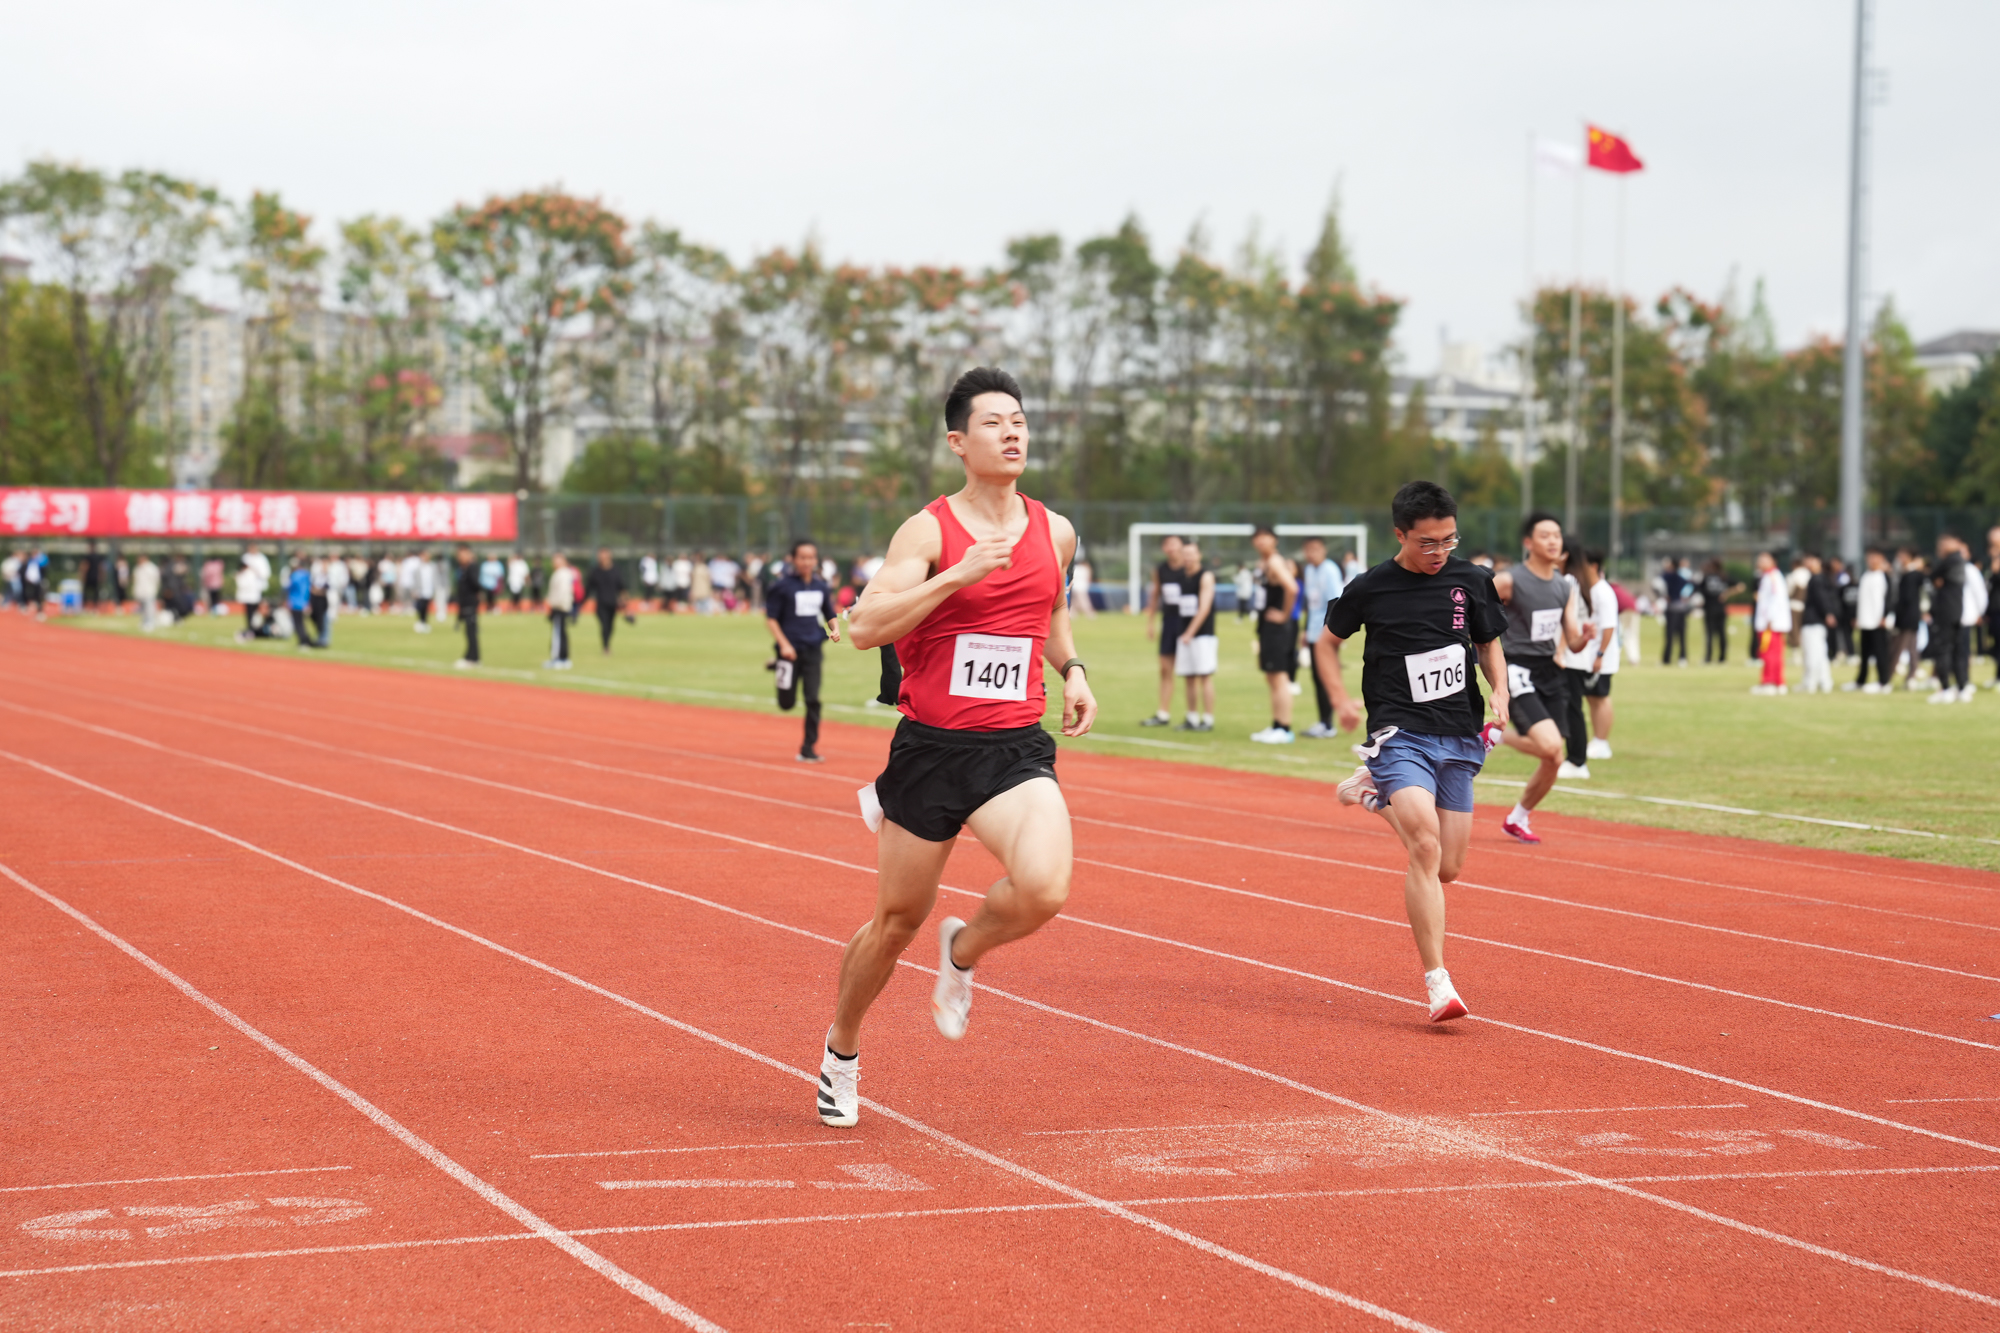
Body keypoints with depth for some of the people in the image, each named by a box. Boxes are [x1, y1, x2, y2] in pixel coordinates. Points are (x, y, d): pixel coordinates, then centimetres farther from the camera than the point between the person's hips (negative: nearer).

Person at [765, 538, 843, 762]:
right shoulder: (783, 585, -5)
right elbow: (770, 618, -4)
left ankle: (809, 748, 2)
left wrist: (835, 629, -3)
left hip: (813, 650, 3)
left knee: (813, 700, -6)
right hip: (791, 649, -3)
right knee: (787, 703, 3)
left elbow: (831, 614, 19)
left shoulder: (821, 586, 9)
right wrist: (784, 644, -14)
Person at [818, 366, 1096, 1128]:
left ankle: (963, 952, 10)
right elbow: (866, 626, -17)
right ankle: (841, 1051, 35)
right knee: (897, 921, 8)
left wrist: (1071, 669, 11)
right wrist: (959, 574, -24)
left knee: (1044, 888, -25)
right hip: (931, 746, -2)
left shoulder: (1055, 533, 8)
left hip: (1017, 747, 2)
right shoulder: (929, 531, -6)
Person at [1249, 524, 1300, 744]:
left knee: (1279, 676, -9)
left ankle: (1284, 730, -8)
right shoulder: (1261, 563, 14)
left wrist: (1284, 615, -20)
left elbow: (1292, 588, -31)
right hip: (1266, 626, 10)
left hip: (1277, 626, -10)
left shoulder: (1275, 563, -16)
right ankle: (1276, 726, 21)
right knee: (1271, 678, 14)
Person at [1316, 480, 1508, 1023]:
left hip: (1459, 738, 4)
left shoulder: (1471, 581, 5)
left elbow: (1490, 644, 19)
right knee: (1425, 847, -23)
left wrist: (1500, 693, -1)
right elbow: (1327, 642, 14)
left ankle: (1372, 793, 32)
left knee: (1449, 868, 7)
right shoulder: (1370, 588, -2)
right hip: (1399, 733, -4)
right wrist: (1342, 701, 0)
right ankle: (1437, 981, -23)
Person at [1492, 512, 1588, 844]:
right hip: (1517, 672, -7)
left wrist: (1586, 636, -12)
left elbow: (1573, 642, 10)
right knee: (1550, 746, -24)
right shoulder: (1508, 581, -11)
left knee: (1553, 761, 5)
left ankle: (1517, 819, 26)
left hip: (1549, 672, 7)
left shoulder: (1564, 587, 9)